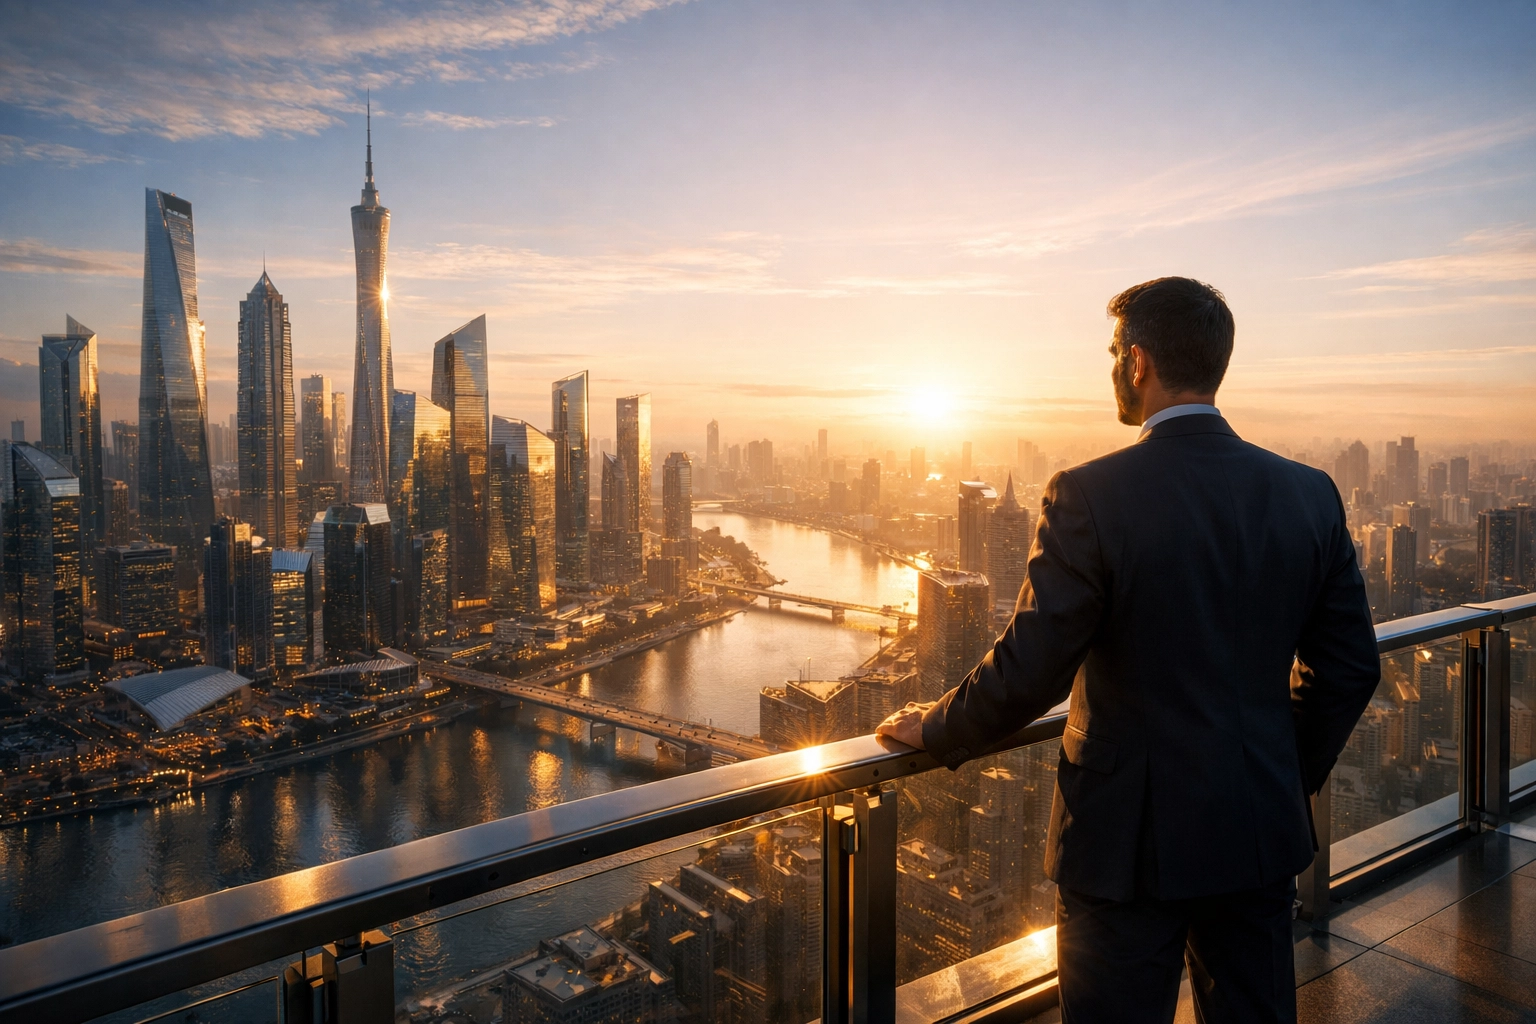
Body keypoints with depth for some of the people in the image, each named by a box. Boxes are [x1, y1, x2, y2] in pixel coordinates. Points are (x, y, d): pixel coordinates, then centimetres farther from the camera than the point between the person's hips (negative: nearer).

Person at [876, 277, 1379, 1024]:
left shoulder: (1090, 496, -19)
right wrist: (1289, 778, 19)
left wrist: (934, 730, -1)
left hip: (1131, 836, -5)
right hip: (1259, 831, 5)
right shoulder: (1309, 494, -2)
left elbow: (1028, 673, -19)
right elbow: (1349, 667, 5)